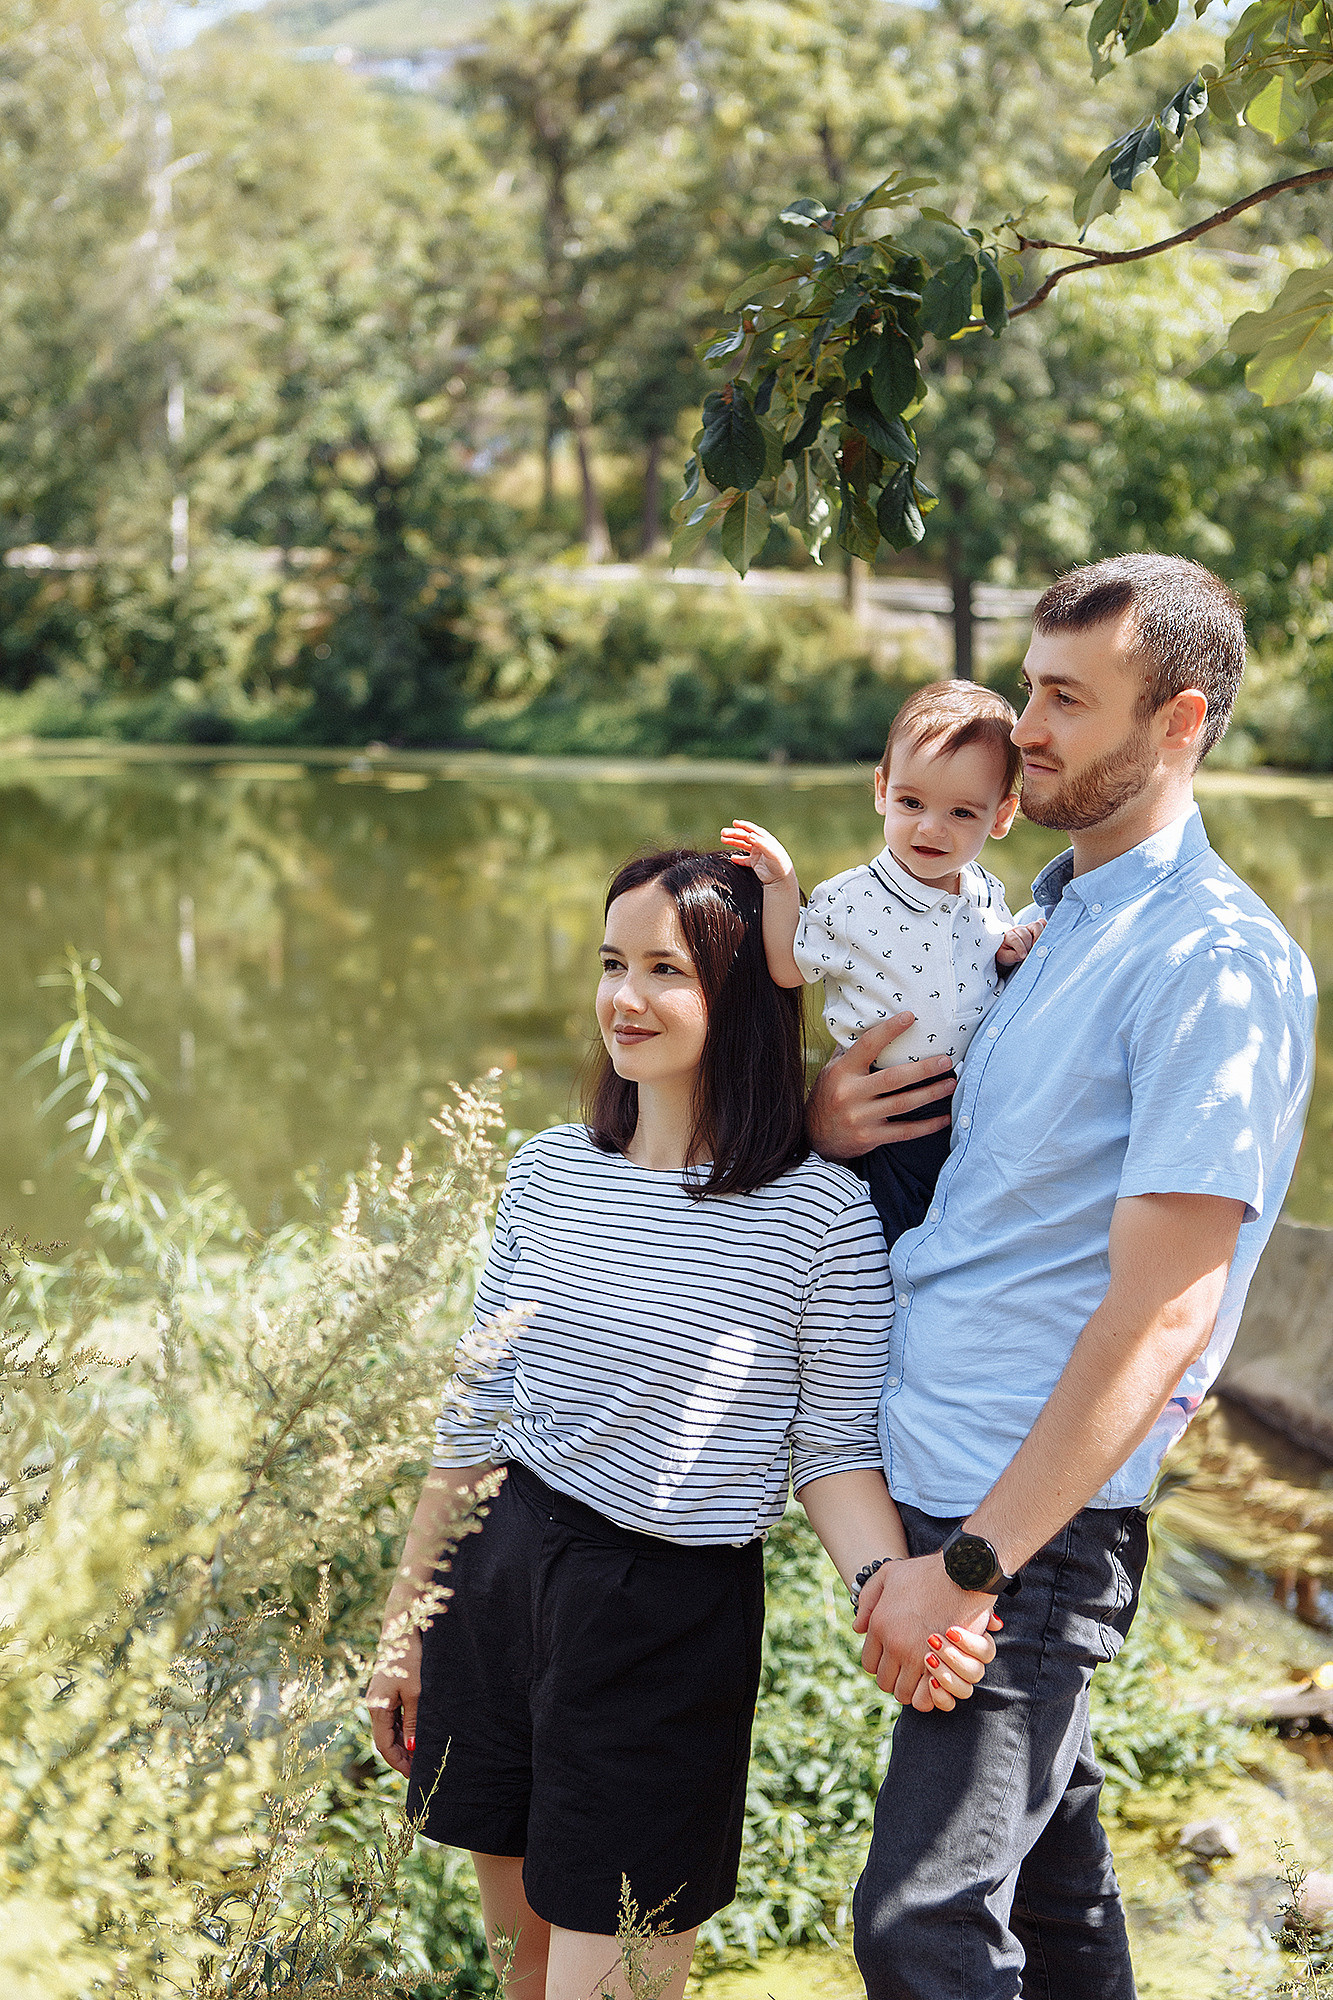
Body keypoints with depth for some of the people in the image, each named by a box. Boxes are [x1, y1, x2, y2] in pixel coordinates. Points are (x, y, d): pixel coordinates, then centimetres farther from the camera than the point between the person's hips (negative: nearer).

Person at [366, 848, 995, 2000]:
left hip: (673, 1625, -5)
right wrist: (406, 1625, 15)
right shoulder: (549, 1173, 2)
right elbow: (479, 1411, 10)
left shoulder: (821, 1215, -13)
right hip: (497, 1581, 5)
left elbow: (837, 1450, -7)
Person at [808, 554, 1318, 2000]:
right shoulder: (1051, 919, 15)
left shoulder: (1215, 963, -15)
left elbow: (1161, 1314, -20)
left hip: (1042, 1508, -9)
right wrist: (826, 1123, 2)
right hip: (926, 1473, 9)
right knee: (1047, 1873, 20)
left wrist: (971, 1562, -21)